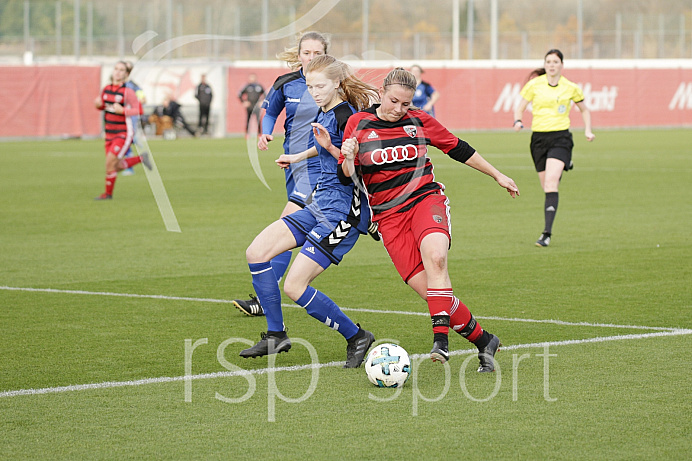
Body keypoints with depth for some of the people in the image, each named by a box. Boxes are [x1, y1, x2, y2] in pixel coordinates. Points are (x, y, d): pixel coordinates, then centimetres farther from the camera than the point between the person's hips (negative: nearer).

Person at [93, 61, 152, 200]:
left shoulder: (128, 92, -14)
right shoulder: (106, 89, 5)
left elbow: (139, 110, -17)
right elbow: (102, 106, 19)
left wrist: (122, 110, -28)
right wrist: (98, 104, -4)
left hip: (124, 133, -7)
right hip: (110, 134, 7)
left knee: (110, 162, -12)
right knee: (117, 166, 8)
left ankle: (108, 193, 6)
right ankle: (141, 158, 31)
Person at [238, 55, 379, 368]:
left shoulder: (345, 115, -16)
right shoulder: (324, 112, 11)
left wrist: (331, 148, -31)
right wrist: (298, 157, 45)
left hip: (343, 212, -9)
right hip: (320, 205, 9)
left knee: (294, 287, -11)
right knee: (257, 252, 2)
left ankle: (356, 337, 3)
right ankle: (276, 336, 10)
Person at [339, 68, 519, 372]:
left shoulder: (419, 121, 5)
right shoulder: (359, 124, 2)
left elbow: (458, 149, 18)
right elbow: (347, 177, 4)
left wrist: (497, 176, 24)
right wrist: (348, 160, -20)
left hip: (426, 199, 0)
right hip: (388, 215, 0)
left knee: (435, 256, -34)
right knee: (427, 289, -13)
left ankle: (441, 336, -34)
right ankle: (483, 341, 0)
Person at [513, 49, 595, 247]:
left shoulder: (570, 88, 2)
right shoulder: (534, 85, 2)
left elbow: (584, 110, 19)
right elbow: (520, 107, 9)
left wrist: (588, 130, 6)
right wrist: (518, 121, -13)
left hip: (560, 137, -3)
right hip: (539, 137, 3)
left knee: (550, 182, -21)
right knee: (546, 186, 5)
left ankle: (547, 233, -26)